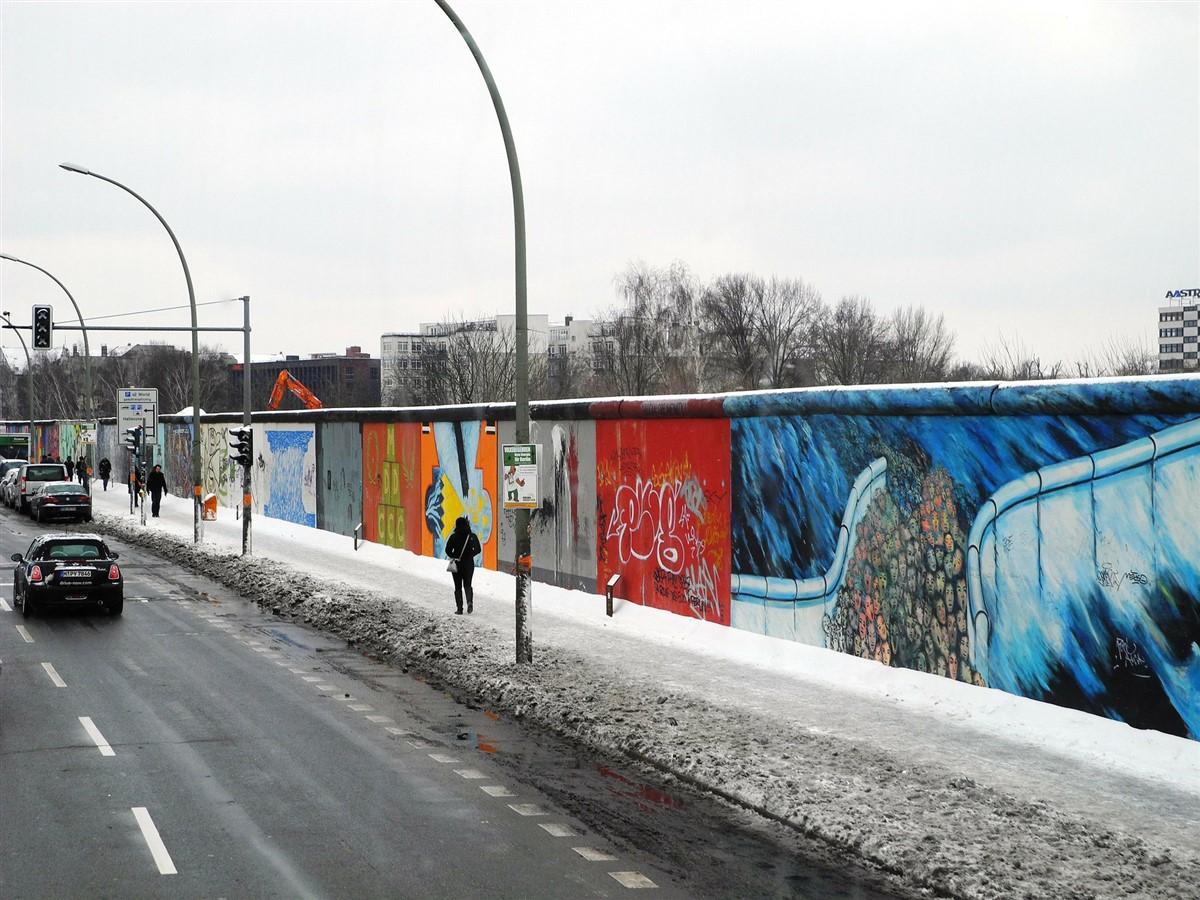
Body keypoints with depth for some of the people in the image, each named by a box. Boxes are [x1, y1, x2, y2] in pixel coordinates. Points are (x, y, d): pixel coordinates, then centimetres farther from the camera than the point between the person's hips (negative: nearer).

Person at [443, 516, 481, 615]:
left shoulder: (454, 537, -11)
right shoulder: (472, 536, -5)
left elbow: (448, 550, -12)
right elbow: (478, 549, 2)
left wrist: (454, 557, 6)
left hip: (457, 564, -2)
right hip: (469, 564, 2)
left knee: (458, 586, 9)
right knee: (467, 584, 14)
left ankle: (459, 608, 4)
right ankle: (470, 601, -14)